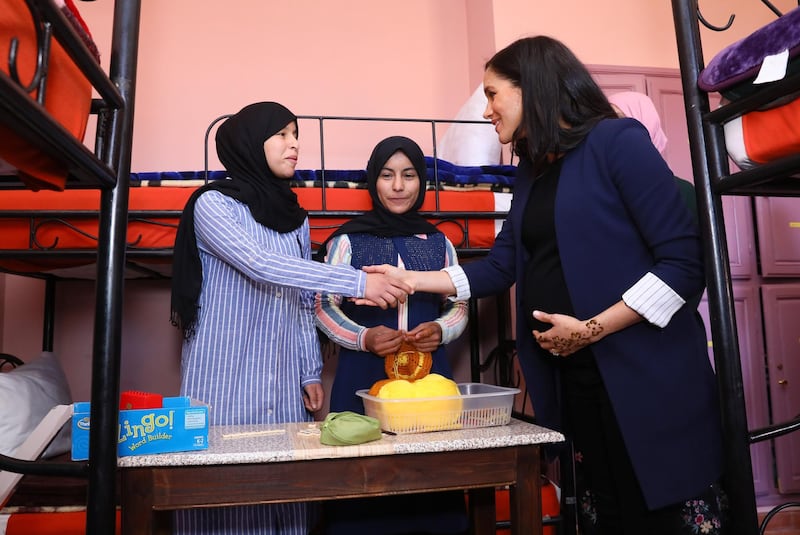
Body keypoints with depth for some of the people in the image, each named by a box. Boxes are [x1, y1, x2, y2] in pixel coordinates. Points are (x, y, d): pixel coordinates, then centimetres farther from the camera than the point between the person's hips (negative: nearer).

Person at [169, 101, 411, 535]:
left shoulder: (294, 216, 12)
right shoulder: (214, 203, -5)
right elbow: (261, 265, -21)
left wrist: (312, 372, 8)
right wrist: (359, 282, -26)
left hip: (284, 384, 5)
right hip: (226, 379, -4)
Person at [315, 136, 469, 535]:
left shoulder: (439, 243, 10)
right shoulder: (348, 240, 2)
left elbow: (459, 305, 13)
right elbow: (324, 307, 0)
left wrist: (441, 330, -8)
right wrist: (364, 338, -16)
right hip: (363, 379, -2)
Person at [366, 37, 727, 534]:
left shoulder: (616, 141, -9)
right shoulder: (531, 172, 13)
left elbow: (684, 260, -13)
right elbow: (500, 266, 15)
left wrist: (591, 329, -16)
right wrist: (408, 279, 10)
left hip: (645, 374, -6)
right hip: (570, 377, 7)